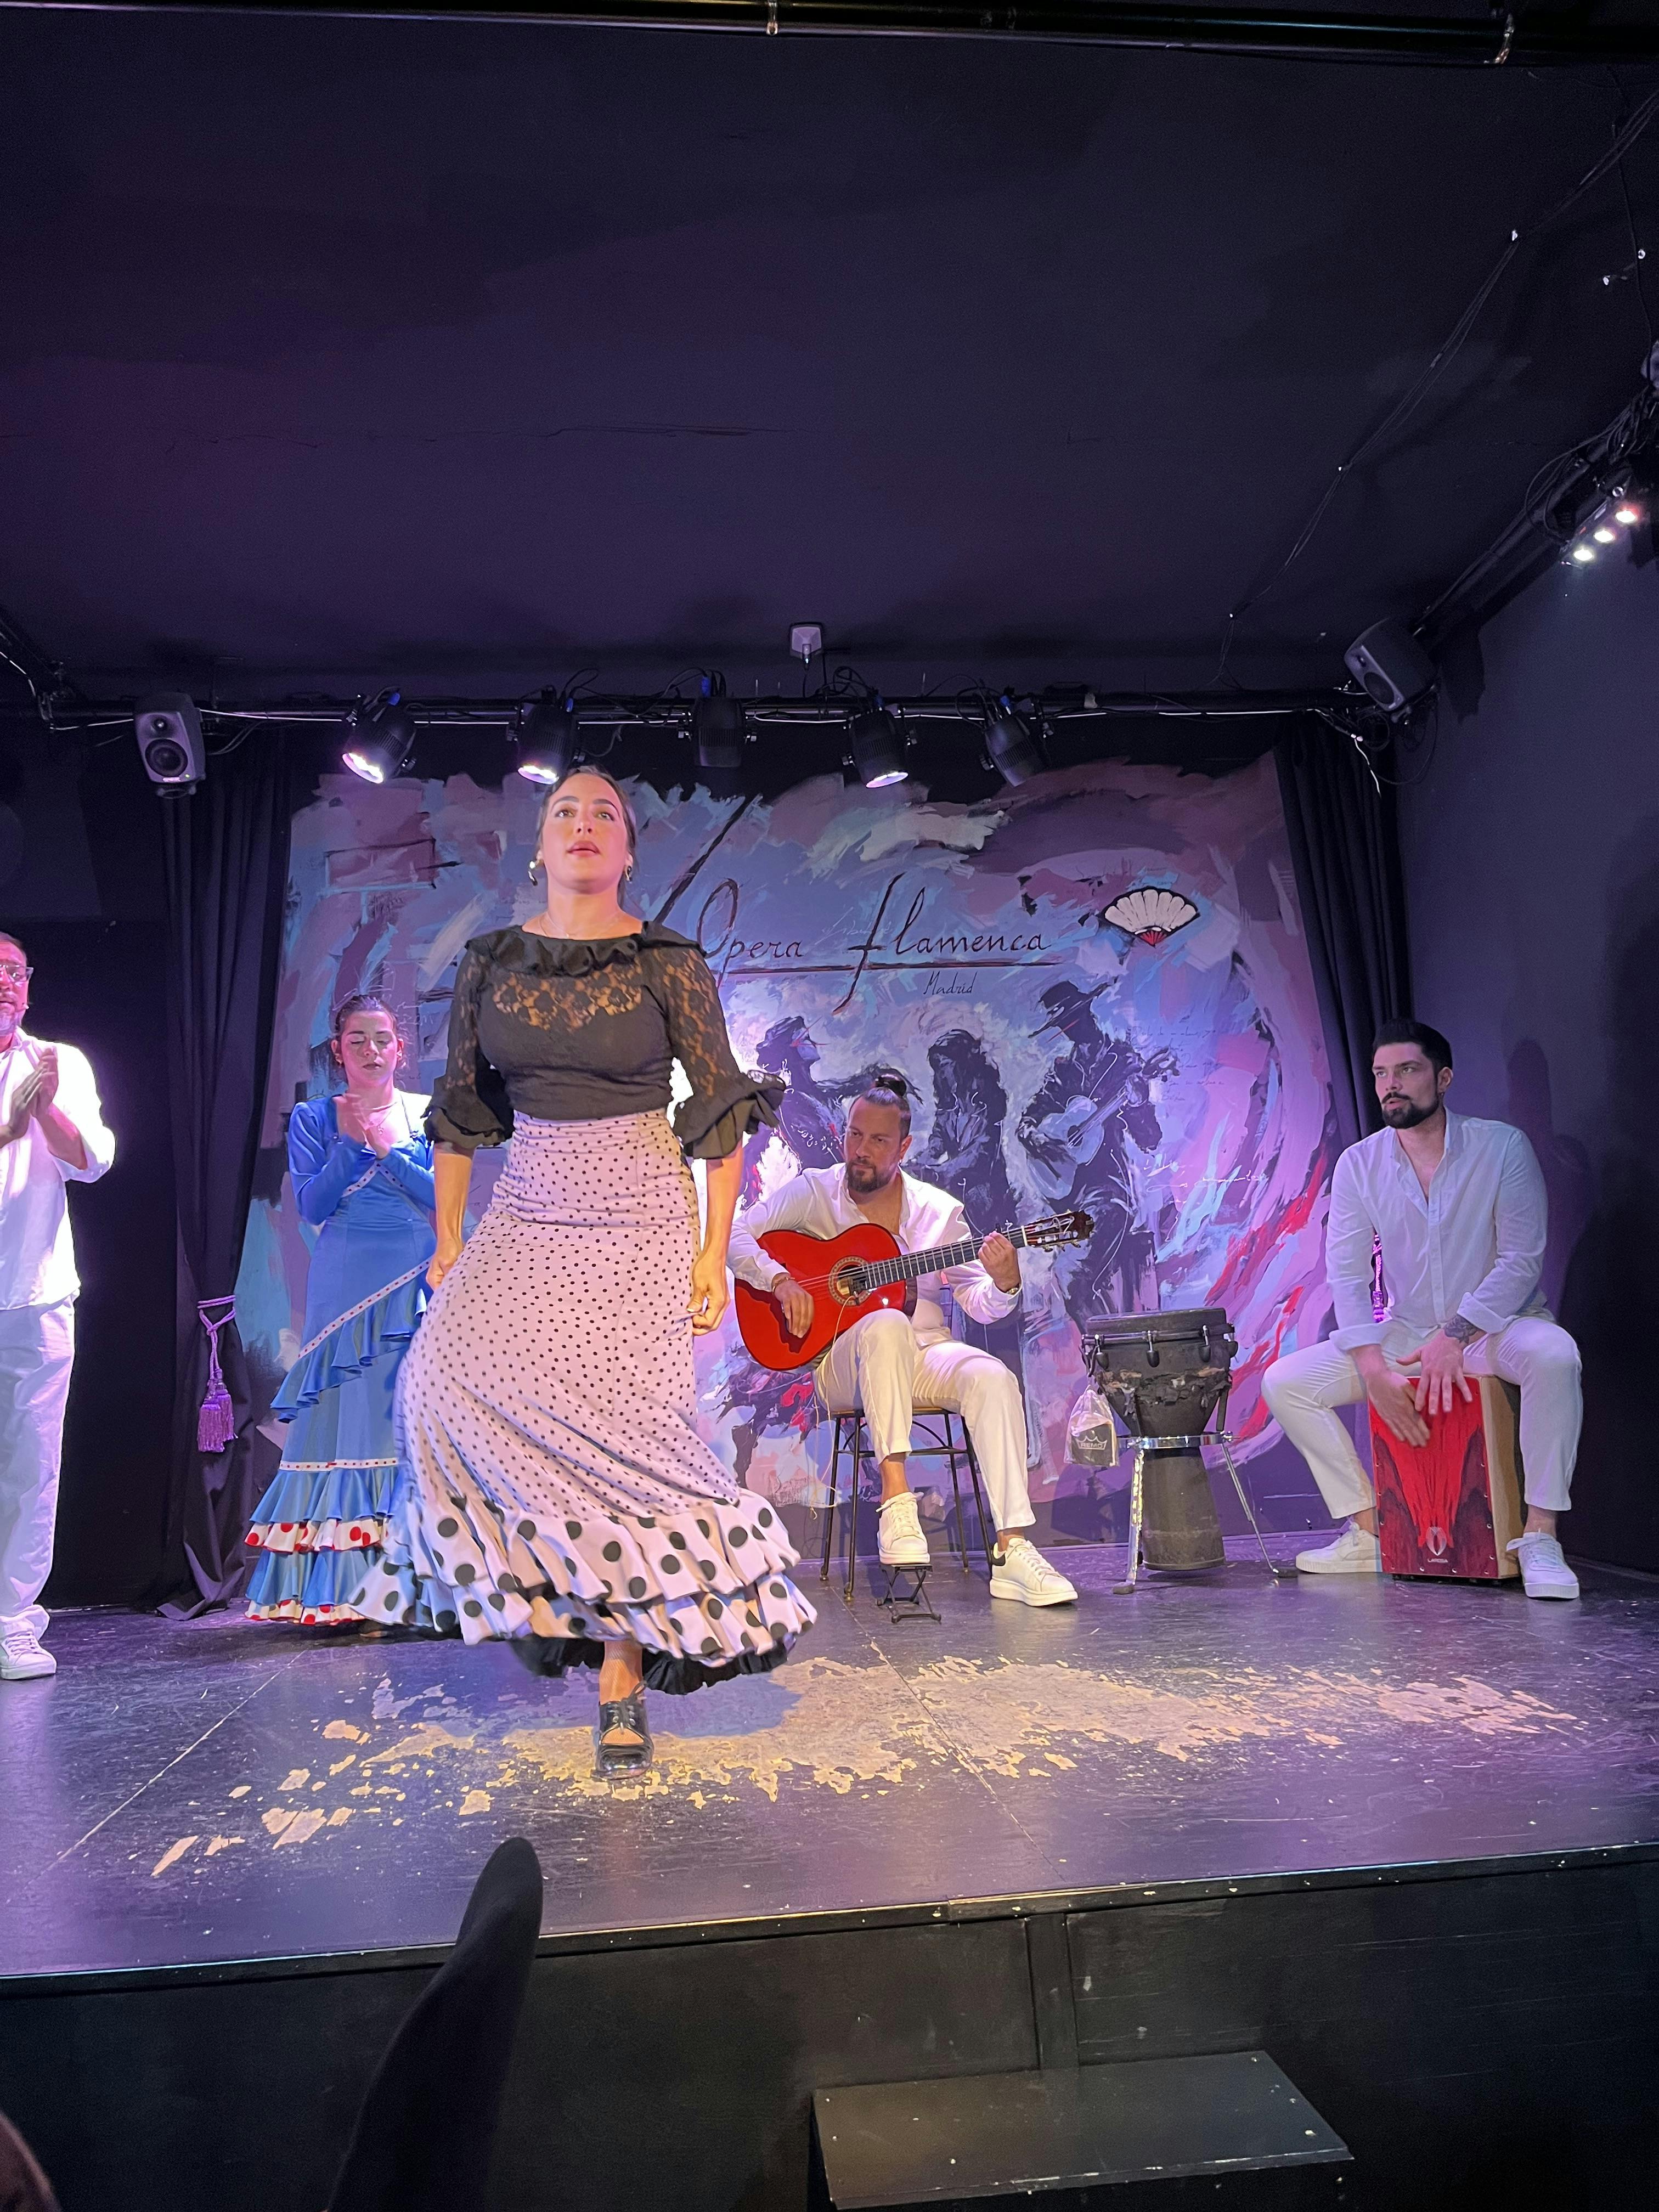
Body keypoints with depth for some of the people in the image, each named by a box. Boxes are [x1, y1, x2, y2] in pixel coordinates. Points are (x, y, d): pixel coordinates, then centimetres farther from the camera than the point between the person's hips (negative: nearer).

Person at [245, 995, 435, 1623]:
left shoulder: (428, 1114, 7)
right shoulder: (314, 1118, 8)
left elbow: (446, 1197, -2)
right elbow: (311, 1206, -3)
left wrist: (389, 1148, -10)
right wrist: (352, 1142, -11)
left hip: (417, 1284, 0)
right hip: (345, 1286, 0)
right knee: (345, 1418, -1)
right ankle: (333, 1585, 5)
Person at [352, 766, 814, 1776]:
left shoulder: (670, 963, -2)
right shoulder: (490, 963, 8)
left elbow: (723, 1112, -2)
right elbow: (461, 1106, 15)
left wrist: (715, 1250, -7)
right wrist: (448, 1239, 13)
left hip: (640, 1216, -3)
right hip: (527, 1212, 4)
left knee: (622, 1415, -13)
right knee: (447, 1379, -16)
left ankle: (624, 1665, 1)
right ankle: (539, 1586, 2)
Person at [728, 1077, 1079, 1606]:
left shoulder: (939, 1210, 7)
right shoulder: (814, 1192, 3)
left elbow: (980, 1304, 4)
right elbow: (735, 1237, -5)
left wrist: (1004, 1285, -20)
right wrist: (780, 1279, -22)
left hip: (925, 1354, 2)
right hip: (841, 1364, -2)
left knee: (994, 1378, -29)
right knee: (888, 1326, -37)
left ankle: (1011, 1550, -30)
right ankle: (895, 1494, -36)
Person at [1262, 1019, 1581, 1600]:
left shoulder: (1501, 1146, -10)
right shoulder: (1358, 1165, -3)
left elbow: (1522, 1259, -15)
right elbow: (1347, 1273, -8)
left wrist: (1456, 1336, -26)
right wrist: (1372, 1367, -21)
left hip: (1497, 1325, -3)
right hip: (1406, 1334, 3)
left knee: (1553, 1353, -38)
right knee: (1284, 1382, -11)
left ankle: (1539, 1537, -26)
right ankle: (1370, 1533, -3)